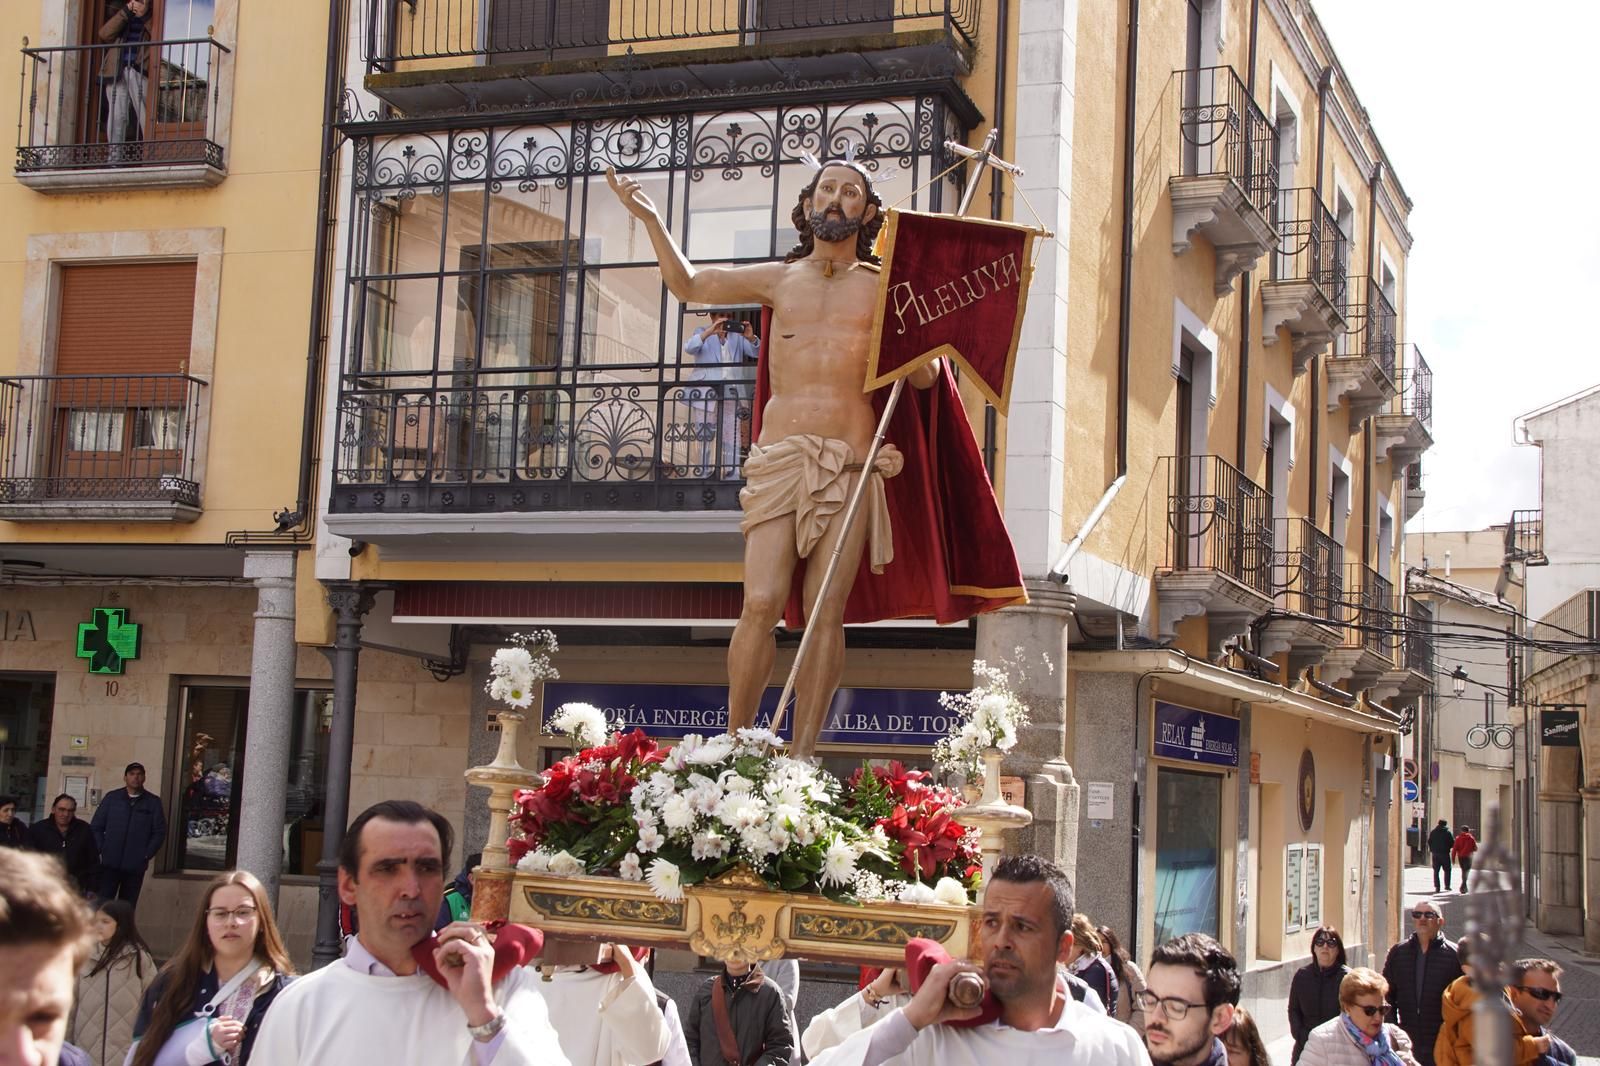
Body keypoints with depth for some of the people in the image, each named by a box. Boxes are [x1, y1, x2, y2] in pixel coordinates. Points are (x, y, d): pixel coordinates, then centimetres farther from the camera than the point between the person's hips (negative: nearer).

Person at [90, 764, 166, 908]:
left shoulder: (153, 802, 7)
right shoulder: (112, 798, 8)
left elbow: (159, 832, 4)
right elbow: (96, 827, 8)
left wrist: (146, 855, -4)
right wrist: (101, 850, -3)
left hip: (135, 866, 0)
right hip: (110, 863, 0)